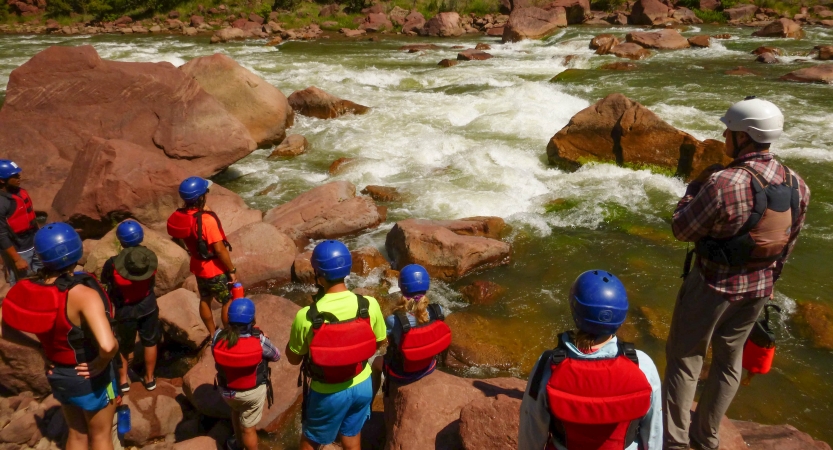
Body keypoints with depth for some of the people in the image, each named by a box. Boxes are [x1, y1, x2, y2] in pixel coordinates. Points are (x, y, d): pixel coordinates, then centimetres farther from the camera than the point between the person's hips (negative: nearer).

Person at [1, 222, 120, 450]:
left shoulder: (29, 289, -13)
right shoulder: (83, 294, -33)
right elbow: (108, 345, -45)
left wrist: (41, 347, 6)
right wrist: (101, 363, -24)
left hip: (57, 375, 6)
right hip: (89, 378, -6)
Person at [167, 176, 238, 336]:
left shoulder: (180, 217, -7)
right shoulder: (207, 220, -31)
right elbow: (220, 249, -26)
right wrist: (232, 270, -16)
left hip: (198, 267, 8)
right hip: (216, 270, -8)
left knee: (205, 300, 22)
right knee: (228, 302, 11)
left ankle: (213, 334, 38)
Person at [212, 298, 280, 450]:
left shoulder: (218, 337, -25)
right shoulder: (259, 340, -30)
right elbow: (276, 356, -10)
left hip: (228, 390, 3)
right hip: (254, 391, -3)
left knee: (237, 410, 34)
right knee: (248, 427, 17)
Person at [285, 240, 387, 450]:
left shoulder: (306, 317, -28)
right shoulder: (370, 305, -20)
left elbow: (293, 358, -11)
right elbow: (379, 343, -1)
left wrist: (294, 334, 5)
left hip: (328, 393, -2)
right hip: (362, 386, 3)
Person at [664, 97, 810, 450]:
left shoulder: (723, 183, -29)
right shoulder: (797, 185, -5)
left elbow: (681, 230, -17)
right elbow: (788, 243, 7)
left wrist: (696, 186, -3)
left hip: (714, 285, -6)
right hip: (759, 288, 7)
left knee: (684, 356, 11)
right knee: (729, 358, 21)